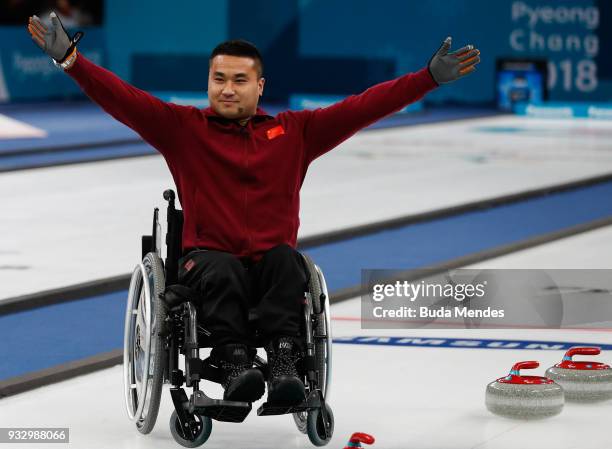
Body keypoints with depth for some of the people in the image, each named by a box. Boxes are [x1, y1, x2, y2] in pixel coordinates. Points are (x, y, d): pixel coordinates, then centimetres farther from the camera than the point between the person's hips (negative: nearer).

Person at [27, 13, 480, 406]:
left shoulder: (295, 131, 13)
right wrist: (70, 59, -15)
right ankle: (235, 364, -45)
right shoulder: (182, 127, 9)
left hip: (270, 263, 1)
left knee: (286, 259, -32)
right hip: (208, 258, -1)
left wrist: (430, 77, 0)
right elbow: (123, 98, -2)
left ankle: (284, 363, -46)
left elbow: (363, 107, 7)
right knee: (222, 272, -34)